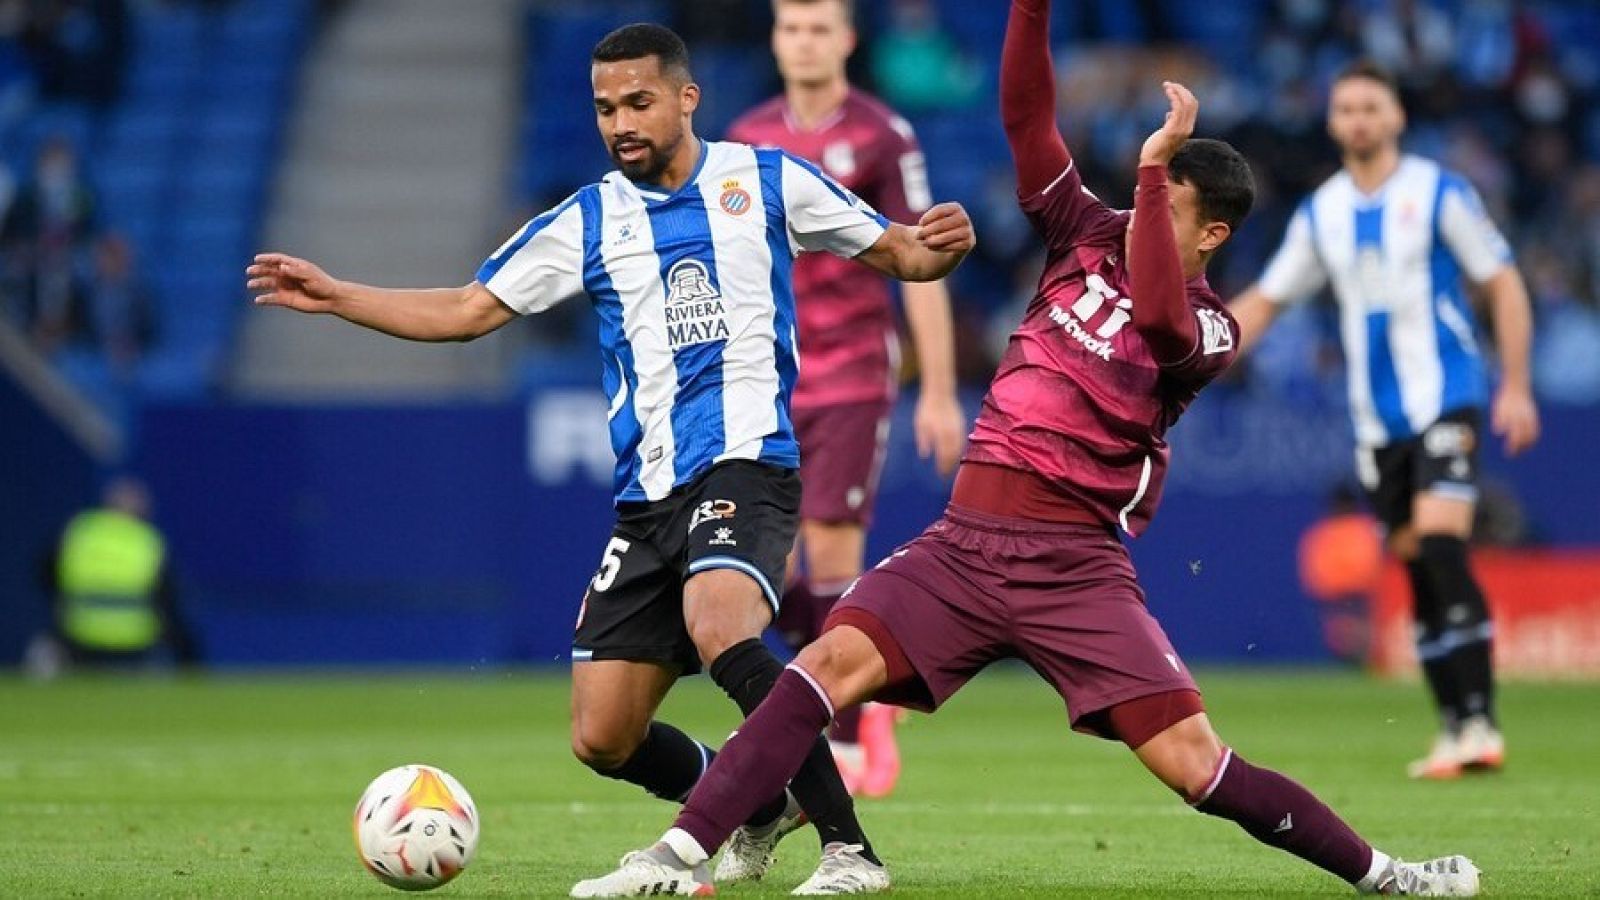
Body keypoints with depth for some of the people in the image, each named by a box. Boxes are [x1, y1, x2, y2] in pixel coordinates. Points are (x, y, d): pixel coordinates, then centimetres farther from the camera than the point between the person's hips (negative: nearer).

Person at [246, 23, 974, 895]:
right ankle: (763, 811, 27)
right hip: (649, 495, 5)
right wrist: (335, 297, 7)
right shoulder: (589, 220, 13)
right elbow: (467, 311, 16)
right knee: (603, 739, 0)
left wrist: (936, 248, -11)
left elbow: (893, 250, 12)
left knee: (718, 627, -35)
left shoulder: (764, 178, 6)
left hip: (746, 462, -5)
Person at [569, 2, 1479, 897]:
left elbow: (1158, 317, -27)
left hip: (1074, 565, -4)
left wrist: (1152, 170, -26)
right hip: (964, 545, 4)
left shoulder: (1210, 330, -3)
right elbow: (1027, 118, 6)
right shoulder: (1089, 236, 12)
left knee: (1195, 762, -12)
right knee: (832, 662, -18)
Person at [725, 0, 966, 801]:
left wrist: (939, 395, -9)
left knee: (832, 554, -9)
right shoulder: (748, 140, 9)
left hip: (851, 380, -5)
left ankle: (843, 743, 2)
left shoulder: (881, 137, -5)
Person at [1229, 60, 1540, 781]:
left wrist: (1515, 388, -8)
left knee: (1442, 545, -19)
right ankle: (1454, 728, 10)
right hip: (1377, 418, 5)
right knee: (1416, 565, 4)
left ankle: (1479, 724, -21)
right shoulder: (1321, 213, 10)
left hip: (1445, 399, -5)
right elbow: (1265, 301, 18)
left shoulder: (1438, 193, -3)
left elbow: (1503, 285, -1)